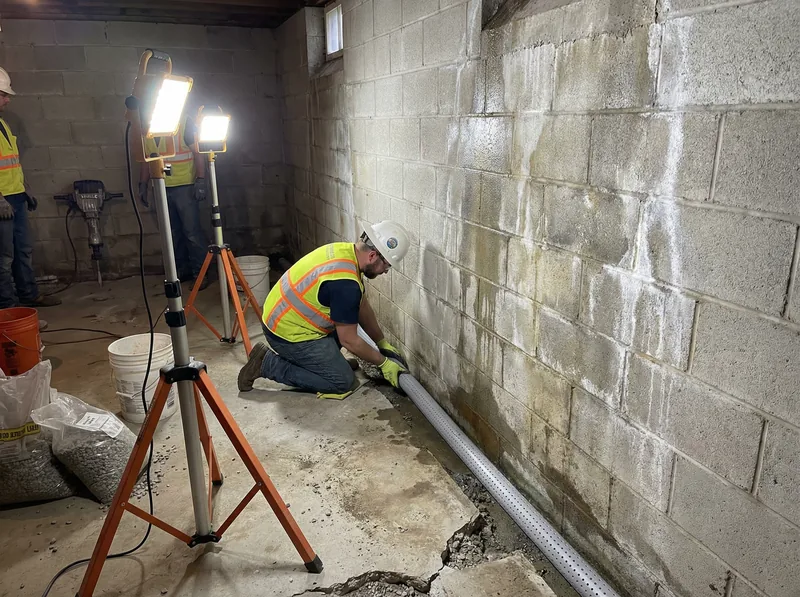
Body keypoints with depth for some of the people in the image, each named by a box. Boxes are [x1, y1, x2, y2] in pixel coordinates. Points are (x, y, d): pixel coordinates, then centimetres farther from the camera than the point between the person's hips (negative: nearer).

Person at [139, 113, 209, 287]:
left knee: (192, 231, -6)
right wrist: (142, 185, 13)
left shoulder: (184, 122, -3)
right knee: (173, 233, 9)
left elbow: (198, 153, -7)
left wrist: (200, 181, -16)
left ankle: (200, 272, 3)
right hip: (161, 188, 5)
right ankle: (182, 270, 19)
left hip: (184, 187, -5)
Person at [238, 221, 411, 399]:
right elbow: (349, 340, -19)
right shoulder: (345, 284, -29)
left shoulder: (345, 251, 0)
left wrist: (383, 344, 12)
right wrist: (384, 363, -6)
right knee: (344, 383, -2)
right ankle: (269, 364, -2)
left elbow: (362, 306, 10)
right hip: (288, 332, -10)